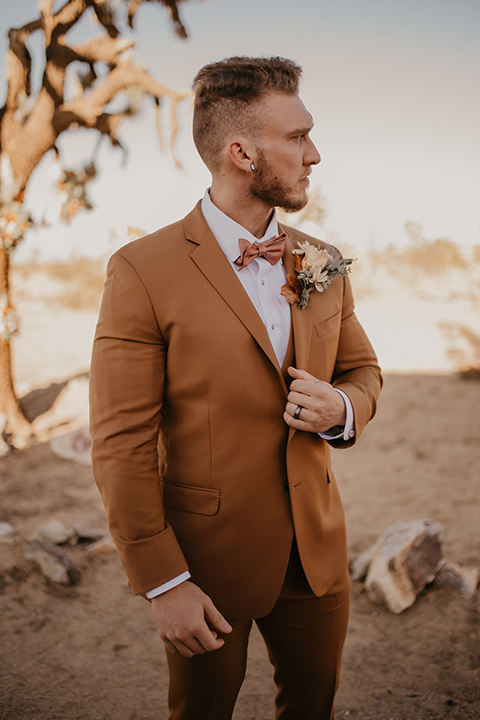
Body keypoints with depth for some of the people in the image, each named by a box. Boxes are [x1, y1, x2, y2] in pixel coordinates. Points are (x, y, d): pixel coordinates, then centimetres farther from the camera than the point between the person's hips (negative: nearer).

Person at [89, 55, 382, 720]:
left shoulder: (321, 264, 1)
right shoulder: (143, 272, -17)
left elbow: (363, 370, 13)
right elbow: (120, 445, -16)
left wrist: (342, 407, -11)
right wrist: (163, 584, -15)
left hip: (318, 551, 5)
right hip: (209, 562, -4)